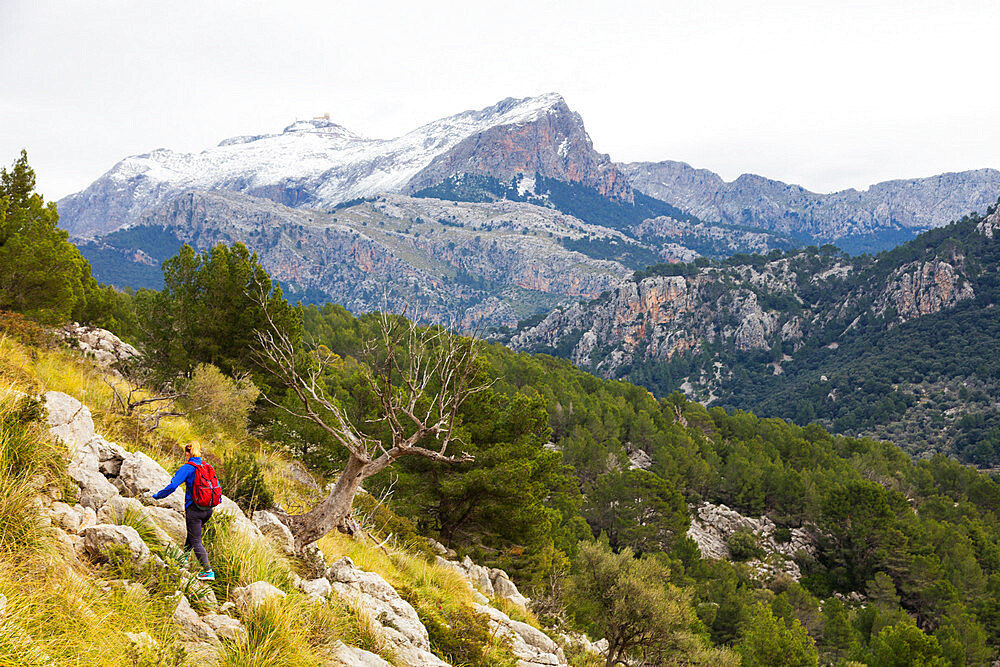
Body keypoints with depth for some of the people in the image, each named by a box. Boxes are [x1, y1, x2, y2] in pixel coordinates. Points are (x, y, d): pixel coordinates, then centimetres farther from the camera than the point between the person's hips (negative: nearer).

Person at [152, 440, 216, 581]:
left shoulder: (187, 468, -12)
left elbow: (172, 486, -18)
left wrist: (157, 495, -3)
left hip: (193, 509, -6)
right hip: (208, 510, 6)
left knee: (196, 541, -1)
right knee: (192, 534, 27)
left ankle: (208, 571, -5)